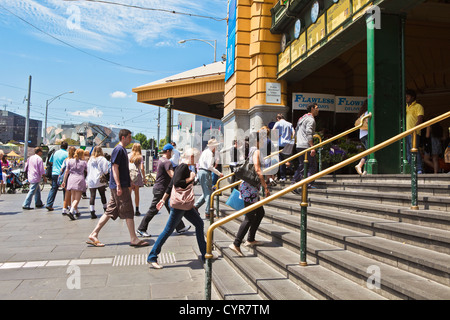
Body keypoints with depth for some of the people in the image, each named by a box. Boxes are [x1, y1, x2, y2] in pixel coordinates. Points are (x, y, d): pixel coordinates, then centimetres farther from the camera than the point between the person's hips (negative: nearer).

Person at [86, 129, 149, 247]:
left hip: (121, 186, 10)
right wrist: (118, 186, -22)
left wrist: (125, 185, 25)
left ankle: (93, 235, 14)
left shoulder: (122, 149, 18)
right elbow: (115, 168, -18)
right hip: (120, 187, -10)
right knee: (128, 213, -3)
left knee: (110, 212, 11)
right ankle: (133, 239, 4)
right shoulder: (118, 149, -12)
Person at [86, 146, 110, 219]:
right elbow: (105, 171, -10)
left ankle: (92, 212, -7)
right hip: (100, 180, -3)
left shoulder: (90, 159, 9)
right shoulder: (102, 159, -4)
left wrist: (87, 180, 18)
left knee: (92, 196, -1)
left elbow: (88, 170, 12)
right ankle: (105, 209, 23)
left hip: (90, 180, 3)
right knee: (102, 195, 11)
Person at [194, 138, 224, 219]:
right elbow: (210, 166, -20)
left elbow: (199, 163, 22)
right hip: (206, 173, -10)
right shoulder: (209, 153, -11)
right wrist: (219, 173, -16)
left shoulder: (204, 151, 18)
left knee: (205, 193, 16)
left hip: (200, 171, 10)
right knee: (208, 193, -4)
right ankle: (208, 213, 0)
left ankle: (195, 206, 12)